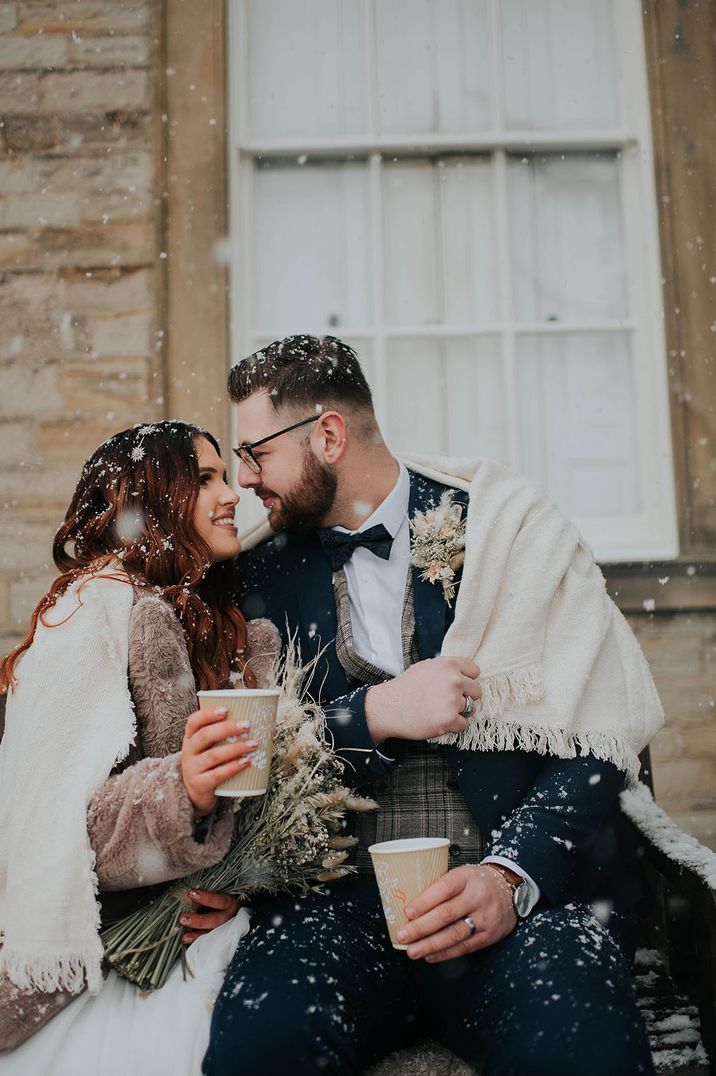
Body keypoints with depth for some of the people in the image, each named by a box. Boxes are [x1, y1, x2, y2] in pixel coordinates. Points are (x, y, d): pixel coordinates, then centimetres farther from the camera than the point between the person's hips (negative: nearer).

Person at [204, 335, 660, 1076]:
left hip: (530, 882, -2)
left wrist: (513, 876, -16)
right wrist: (373, 715, -10)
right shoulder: (265, 573, 12)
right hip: (343, 893, 2)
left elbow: (595, 737, -1)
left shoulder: (508, 528, 3)